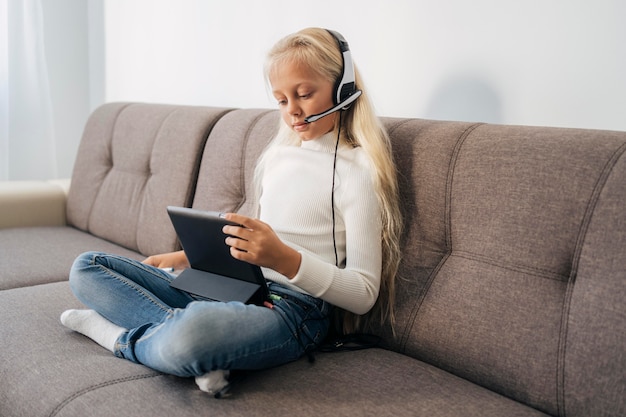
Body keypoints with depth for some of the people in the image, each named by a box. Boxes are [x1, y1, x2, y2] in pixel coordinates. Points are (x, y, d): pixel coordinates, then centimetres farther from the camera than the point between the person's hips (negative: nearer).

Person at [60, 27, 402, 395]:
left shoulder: (357, 169, -7)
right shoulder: (279, 154, 17)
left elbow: (364, 293, -12)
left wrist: (284, 258, -26)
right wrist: (188, 256, 14)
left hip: (294, 306, -8)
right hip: (231, 285, 9)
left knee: (192, 331, -43)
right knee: (87, 268, 2)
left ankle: (119, 335, -8)